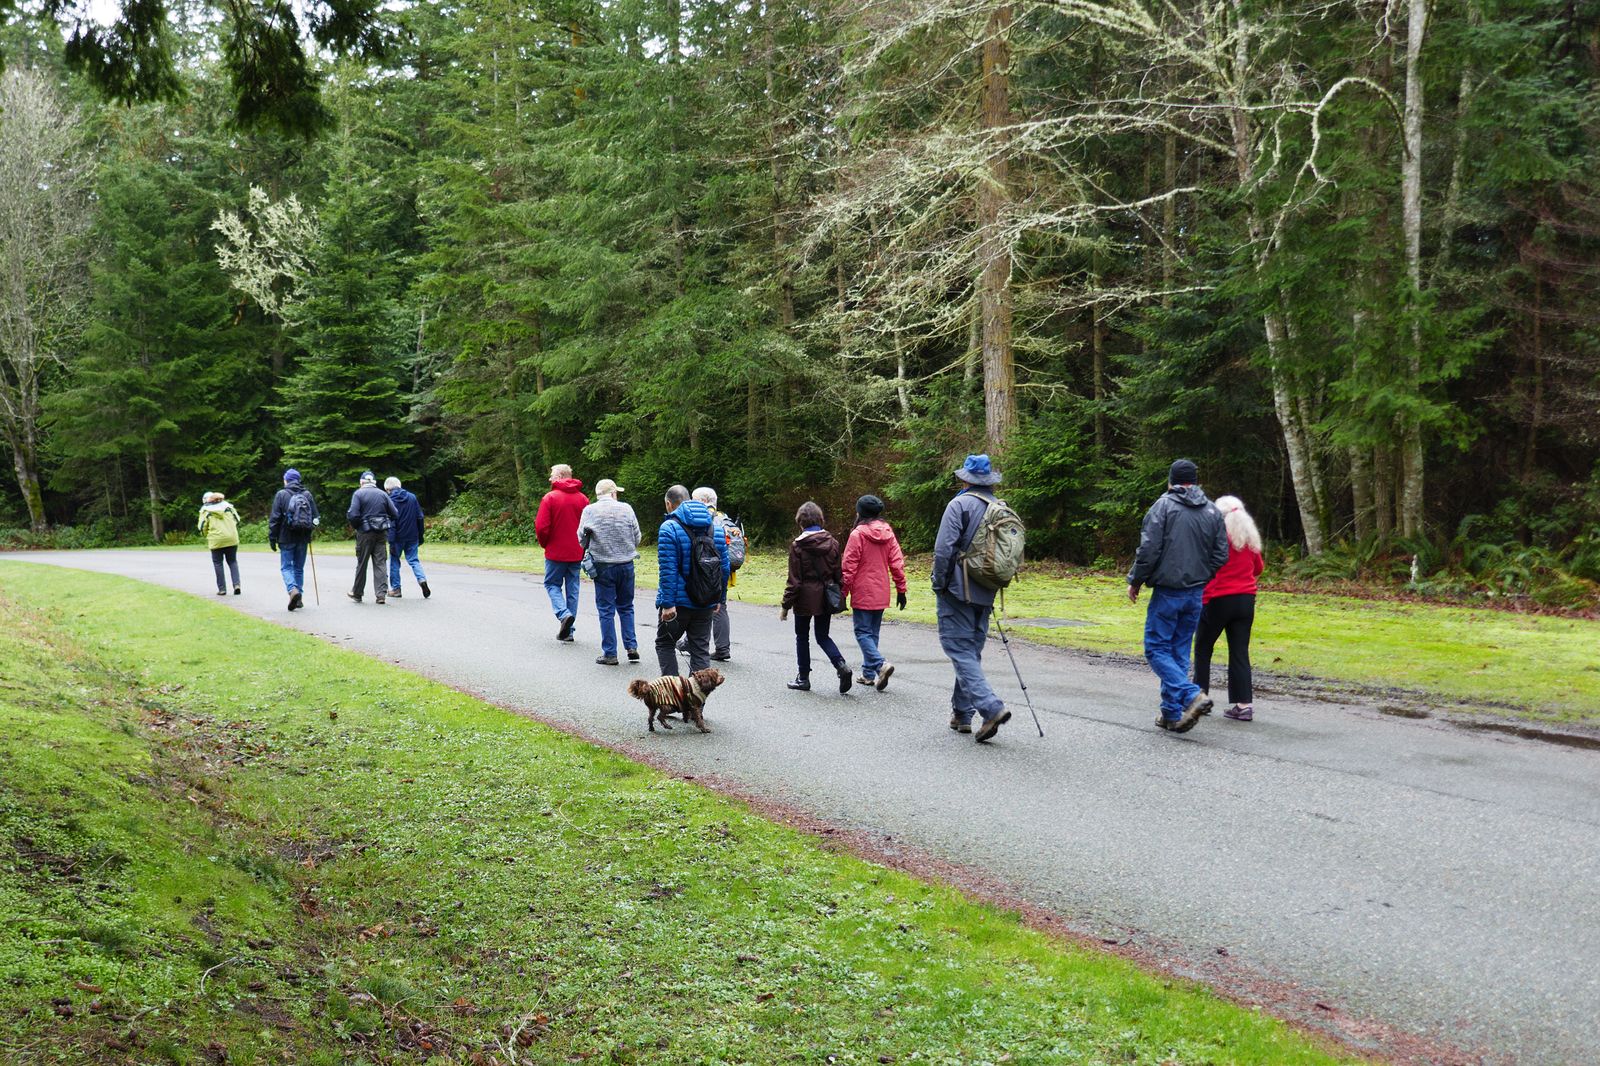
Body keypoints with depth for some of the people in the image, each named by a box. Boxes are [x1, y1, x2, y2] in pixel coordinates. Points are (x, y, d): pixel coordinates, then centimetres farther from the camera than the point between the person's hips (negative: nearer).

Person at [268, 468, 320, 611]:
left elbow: (274, 519, -7)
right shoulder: (308, 494, 5)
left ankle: (293, 590, -21)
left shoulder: (281, 494, -5)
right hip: (303, 538, 3)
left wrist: (272, 538, -2)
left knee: (286, 566, 2)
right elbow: (316, 517, 6)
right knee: (299, 567, 12)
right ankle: (299, 597, 12)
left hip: (287, 538, -3)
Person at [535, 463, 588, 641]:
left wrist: (544, 544, 5)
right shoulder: (583, 499, 3)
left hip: (555, 552, -4)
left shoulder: (550, 497, -10)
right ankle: (568, 630, 12)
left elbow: (541, 527, -13)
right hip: (576, 553, 4)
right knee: (572, 588, 10)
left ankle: (564, 614, -14)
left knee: (552, 584, 11)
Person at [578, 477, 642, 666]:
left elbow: (581, 539, -2)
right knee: (626, 607, 16)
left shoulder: (589, 511, -5)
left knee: (606, 610, 5)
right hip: (626, 564, 2)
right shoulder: (626, 509, -2)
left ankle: (609, 654, 7)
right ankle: (632, 647, 10)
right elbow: (637, 537, 2)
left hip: (603, 565, -1)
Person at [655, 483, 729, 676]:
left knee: (664, 644, 12)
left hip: (678, 602, -5)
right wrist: (720, 599, 16)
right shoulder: (715, 527, 9)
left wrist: (667, 604, -19)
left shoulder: (669, 528, -10)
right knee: (701, 649, 10)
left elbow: (668, 571, -17)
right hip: (706, 603, 5)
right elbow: (725, 568, 10)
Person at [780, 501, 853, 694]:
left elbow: (794, 580, -11)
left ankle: (803, 678, 18)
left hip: (805, 598, -4)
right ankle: (841, 665, -8)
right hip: (826, 598, 4)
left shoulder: (797, 545, -11)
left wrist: (786, 605, -4)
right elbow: (838, 573, 5)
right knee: (823, 636, 16)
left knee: (802, 636, 12)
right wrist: (839, 597, 16)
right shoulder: (832, 542, 1)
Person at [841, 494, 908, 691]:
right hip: (881, 593, 6)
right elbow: (897, 562, 5)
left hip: (862, 593, -6)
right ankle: (869, 673, 17)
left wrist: (843, 591, -4)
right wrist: (901, 589, 10)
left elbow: (849, 566, -11)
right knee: (873, 632, 14)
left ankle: (880, 664, -22)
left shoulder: (858, 534, -12)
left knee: (862, 632, -2)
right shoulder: (887, 533, 5)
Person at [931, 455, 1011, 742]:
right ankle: (962, 713, 21)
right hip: (985, 595, 7)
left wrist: (939, 584, -7)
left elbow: (944, 549, -17)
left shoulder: (960, 504, -10)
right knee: (972, 651, 15)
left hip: (957, 591, -7)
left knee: (960, 651, -7)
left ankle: (991, 707, -21)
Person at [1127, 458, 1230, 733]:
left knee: (1156, 649, 1)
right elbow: (1221, 555, 7)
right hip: (1196, 594, 6)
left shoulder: (1163, 506, -8)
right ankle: (1172, 715, 15)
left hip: (1167, 592, -6)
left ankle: (1191, 695, -18)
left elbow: (1149, 549, -13)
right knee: (1180, 651, 13)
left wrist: (1135, 581, -1)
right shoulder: (1213, 511, 8)